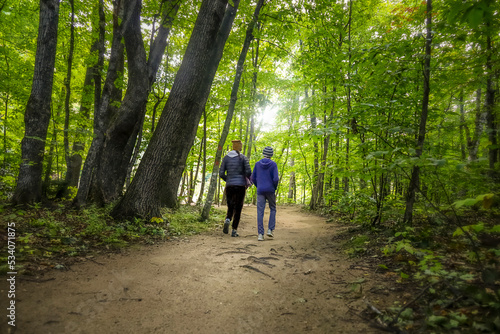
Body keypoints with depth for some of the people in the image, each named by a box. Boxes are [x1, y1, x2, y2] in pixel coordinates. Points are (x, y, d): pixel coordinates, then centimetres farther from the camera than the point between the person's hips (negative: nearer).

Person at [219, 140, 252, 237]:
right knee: (238, 208, 5)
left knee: (230, 207, 16)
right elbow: (248, 172, -11)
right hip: (240, 185, -2)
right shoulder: (243, 158, -2)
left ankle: (227, 220, -14)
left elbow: (221, 173, 2)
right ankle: (234, 230, 2)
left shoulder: (226, 157, 6)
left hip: (229, 185, 2)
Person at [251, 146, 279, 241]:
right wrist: (275, 188, 6)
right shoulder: (273, 164, -4)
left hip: (260, 191, 2)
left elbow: (253, 178, 6)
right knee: (273, 209, 17)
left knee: (260, 212, 1)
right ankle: (270, 230, 7)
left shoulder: (257, 164, 4)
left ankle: (260, 234, -4)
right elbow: (275, 179, -12)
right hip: (270, 190, -2)